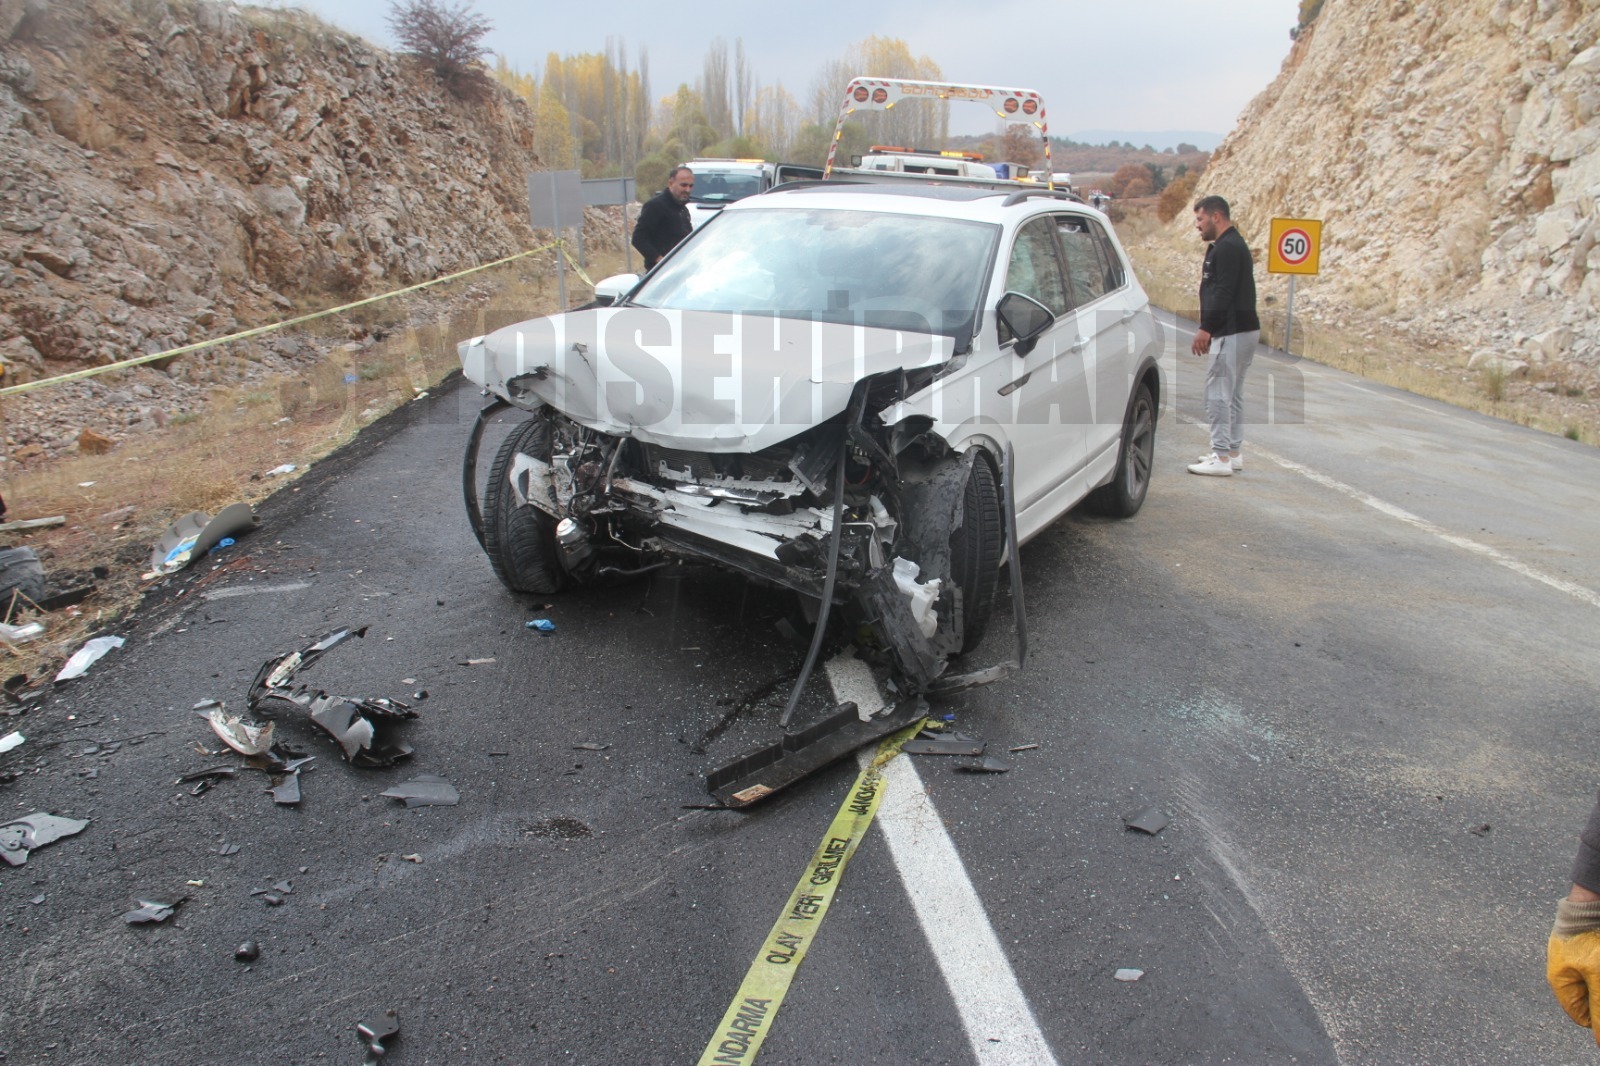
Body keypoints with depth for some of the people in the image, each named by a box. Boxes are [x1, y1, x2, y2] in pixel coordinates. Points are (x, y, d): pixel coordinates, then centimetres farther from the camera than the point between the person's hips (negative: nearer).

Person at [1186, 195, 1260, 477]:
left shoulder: (1227, 247, -15)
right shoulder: (1232, 245, 19)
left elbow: (1223, 293, -22)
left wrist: (1205, 328, -22)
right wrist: (1209, 329, 17)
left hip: (1232, 333, -11)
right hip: (1243, 329, 11)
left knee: (1218, 394, -9)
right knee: (1232, 393, 15)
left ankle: (1221, 457, -8)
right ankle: (1232, 452, 21)